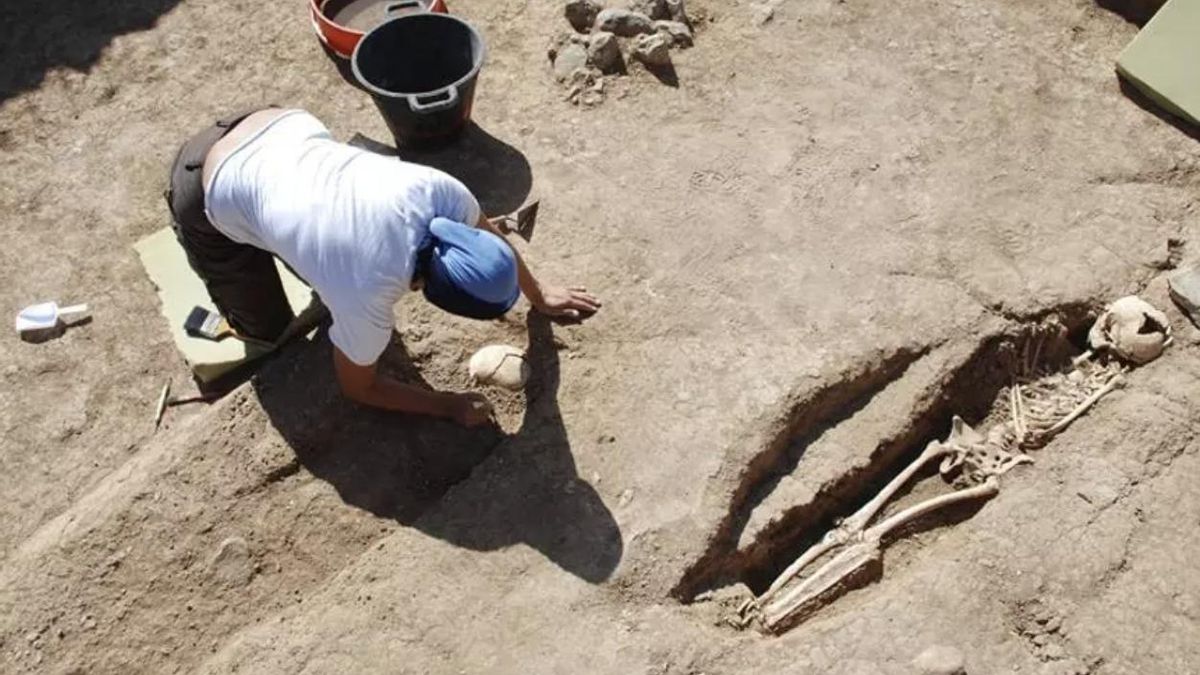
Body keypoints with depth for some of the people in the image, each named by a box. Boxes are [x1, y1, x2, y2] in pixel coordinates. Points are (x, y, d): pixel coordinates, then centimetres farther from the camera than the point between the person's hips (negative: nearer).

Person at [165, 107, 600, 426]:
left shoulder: (438, 192, -23)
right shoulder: (365, 296, -33)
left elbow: (491, 237, 1)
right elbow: (359, 388, -13)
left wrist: (538, 295, 11)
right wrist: (448, 406, -9)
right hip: (210, 193, -5)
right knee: (270, 331, 9)